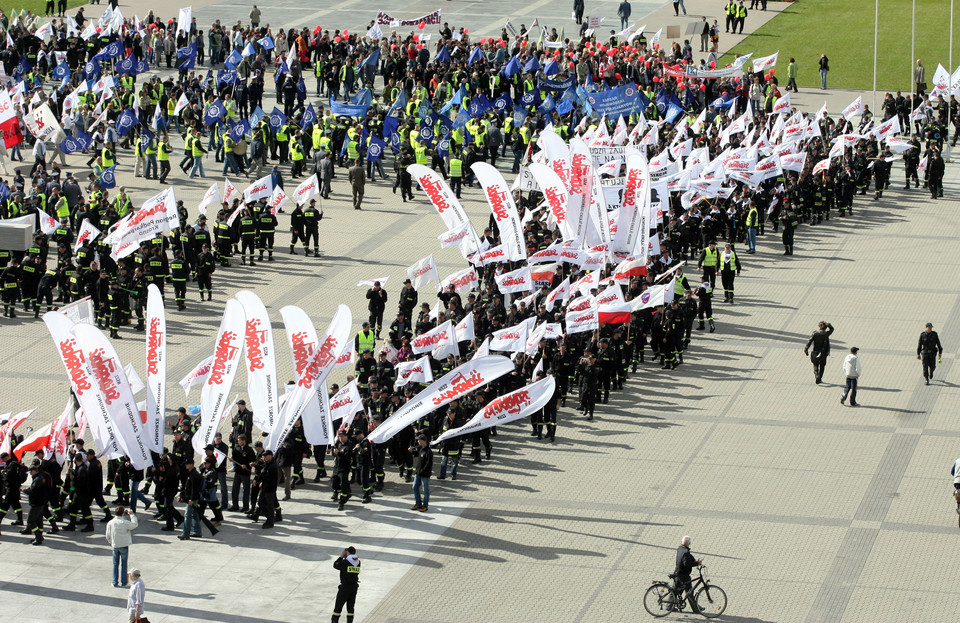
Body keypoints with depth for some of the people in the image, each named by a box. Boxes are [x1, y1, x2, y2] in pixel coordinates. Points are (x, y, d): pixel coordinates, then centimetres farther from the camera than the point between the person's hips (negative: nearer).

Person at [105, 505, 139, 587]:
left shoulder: (110, 523, -6)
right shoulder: (125, 523, -16)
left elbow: (108, 536, 1)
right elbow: (135, 525, -1)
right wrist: (132, 514, 5)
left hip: (115, 546, 3)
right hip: (124, 546, -3)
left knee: (115, 564, 13)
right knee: (124, 564, 7)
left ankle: (115, 583, 15)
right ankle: (123, 583, 10)